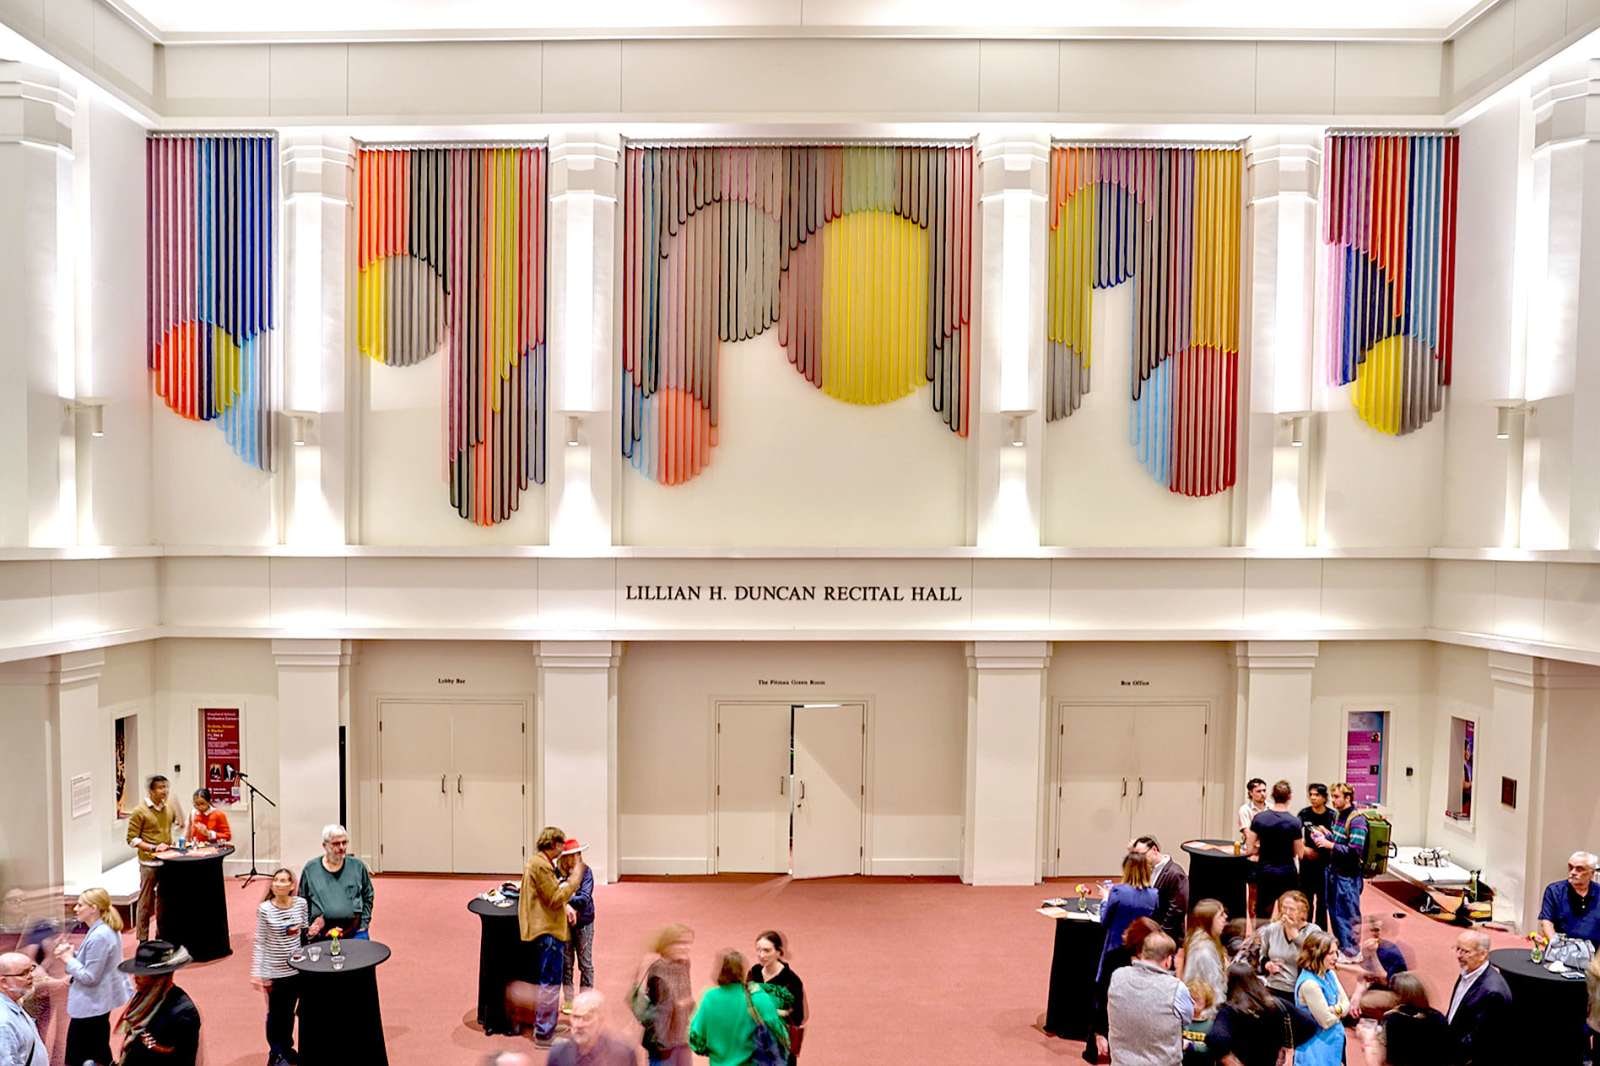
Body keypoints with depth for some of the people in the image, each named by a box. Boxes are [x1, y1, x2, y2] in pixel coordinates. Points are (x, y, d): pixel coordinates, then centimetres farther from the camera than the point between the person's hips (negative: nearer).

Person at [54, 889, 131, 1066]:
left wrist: (68, 959, -12)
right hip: (101, 1000, 10)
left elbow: (89, 977, -23)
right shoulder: (108, 929, 5)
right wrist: (74, 952, 2)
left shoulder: (99, 936, -27)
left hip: (90, 1004, -10)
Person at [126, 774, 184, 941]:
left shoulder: (169, 807, 6)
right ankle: (143, 939, 10)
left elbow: (180, 823, 21)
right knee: (146, 902, 1)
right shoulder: (140, 811, -10)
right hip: (149, 863, -5)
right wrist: (153, 848, -18)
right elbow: (132, 839, -10)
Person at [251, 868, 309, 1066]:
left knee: (290, 1011, 17)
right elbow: (260, 943, -11)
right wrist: (257, 972, -11)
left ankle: (287, 1047, 38)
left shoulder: (301, 904, -6)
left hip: (297, 968, 3)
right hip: (274, 970, -3)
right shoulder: (264, 909, -14)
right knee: (276, 1013, 10)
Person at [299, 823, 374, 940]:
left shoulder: (357, 866, 3)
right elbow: (302, 902, 10)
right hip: (321, 935, 0)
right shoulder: (310, 869, 2)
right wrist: (307, 928, 2)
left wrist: (364, 922, 4)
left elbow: (368, 896, 11)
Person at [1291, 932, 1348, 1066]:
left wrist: (1334, 1010, -17)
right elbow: (1326, 1021, -20)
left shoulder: (1330, 974, 1)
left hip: (1332, 1042, 8)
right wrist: (1339, 1011, -2)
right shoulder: (1309, 984, -26)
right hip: (1317, 1049, -8)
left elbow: (1346, 1005, 4)